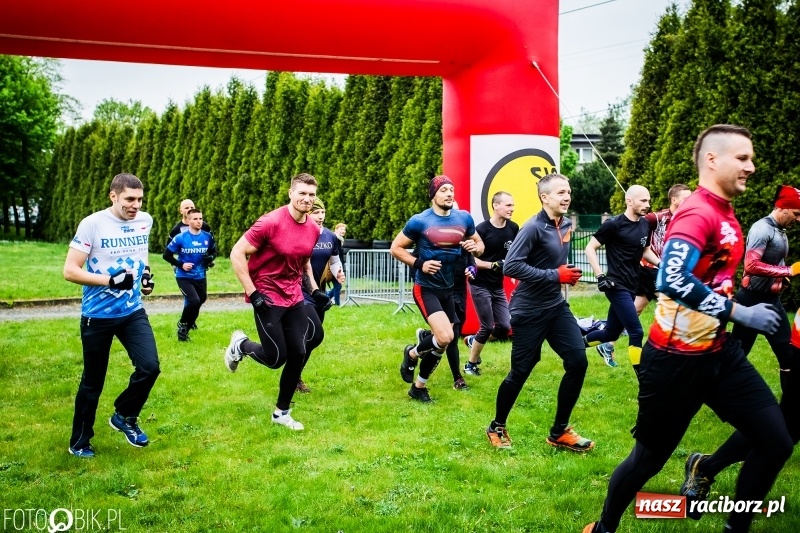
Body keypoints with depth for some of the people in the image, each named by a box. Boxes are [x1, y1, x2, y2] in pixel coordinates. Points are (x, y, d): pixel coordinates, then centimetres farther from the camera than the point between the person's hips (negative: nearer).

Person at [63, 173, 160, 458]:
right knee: (92, 381, 8)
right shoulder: (92, 224, -16)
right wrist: (111, 280, -28)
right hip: (97, 316, -4)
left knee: (150, 367, -10)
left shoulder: (145, 221, 0)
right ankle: (79, 441, 27)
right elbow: (70, 271, -18)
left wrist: (146, 274, 5)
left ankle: (125, 417, 17)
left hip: (133, 312, 4)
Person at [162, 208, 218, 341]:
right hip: (184, 276, -5)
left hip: (200, 277, 5)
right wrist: (181, 265, -18)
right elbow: (166, 255, -7)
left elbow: (213, 251, 12)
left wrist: (211, 258, -10)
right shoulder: (180, 238, -15)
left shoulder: (208, 237, -5)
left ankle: (188, 324, 40)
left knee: (200, 301, 14)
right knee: (194, 301, -21)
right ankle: (182, 325, 5)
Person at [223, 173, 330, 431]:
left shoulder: (313, 229, 2)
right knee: (276, 357, -5)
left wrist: (314, 289, 9)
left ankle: (282, 412, 19)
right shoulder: (270, 222, -20)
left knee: (298, 354, 3)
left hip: (294, 297, 6)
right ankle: (240, 345, 27)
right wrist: (253, 293, -19)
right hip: (267, 298, -6)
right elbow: (237, 254, -16)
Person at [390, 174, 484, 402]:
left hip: (448, 289, 6)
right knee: (445, 337, -22)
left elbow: (480, 244, 14)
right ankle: (412, 353, 9)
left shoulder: (464, 218, 1)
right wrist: (419, 264, -19)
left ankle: (418, 387, 30)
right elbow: (395, 248, -5)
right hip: (426, 288, -6)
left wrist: (475, 248, -10)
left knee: (441, 344, 11)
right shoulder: (419, 221, -12)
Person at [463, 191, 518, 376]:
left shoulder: (513, 228, 0)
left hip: (498, 287, 6)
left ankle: (472, 341, 27)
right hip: (480, 286, -6)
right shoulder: (482, 229, -16)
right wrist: (493, 265, -23)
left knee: (505, 327, 0)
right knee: (487, 327, -5)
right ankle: (470, 365, 15)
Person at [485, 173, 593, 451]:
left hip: (557, 306, 7)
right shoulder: (534, 227, -18)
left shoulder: (567, 224, 7)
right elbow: (511, 266, -25)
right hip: (529, 311, -7)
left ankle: (559, 432, 13)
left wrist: (567, 273, 4)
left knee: (578, 361, -2)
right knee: (520, 372, 2)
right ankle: (497, 428, 26)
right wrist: (555, 276, -23)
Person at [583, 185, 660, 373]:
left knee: (611, 332, 15)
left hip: (631, 287, 8)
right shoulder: (614, 224, -13)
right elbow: (590, 248, -9)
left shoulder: (645, 225, 8)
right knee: (636, 332, -11)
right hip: (617, 286, -8)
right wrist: (600, 276, -17)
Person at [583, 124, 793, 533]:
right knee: (650, 458, 6)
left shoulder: (726, 215, 11)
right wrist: (739, 313, -29)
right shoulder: (698, 213, -19)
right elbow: (671, 280, -35)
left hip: (718, 352, 8)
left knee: (775, 443, 3)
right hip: (677, 359, -8)